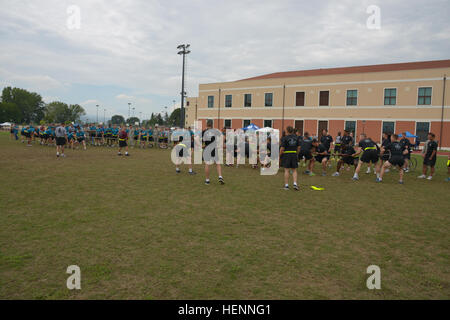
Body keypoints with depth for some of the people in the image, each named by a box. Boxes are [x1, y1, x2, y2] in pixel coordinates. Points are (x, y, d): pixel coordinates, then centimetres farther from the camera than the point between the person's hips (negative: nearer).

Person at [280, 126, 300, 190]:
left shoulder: (285, 138, -10)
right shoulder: (296, 137, 4)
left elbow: (282, 149, -12)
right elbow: (298, 147, 7)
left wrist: (279, 155, 1)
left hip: (286, 155, -3)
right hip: (294, 155, 4)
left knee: (286, 170, 2)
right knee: (294, 170, 11)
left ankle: (286, 185, 5)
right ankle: (295, 184, -1)